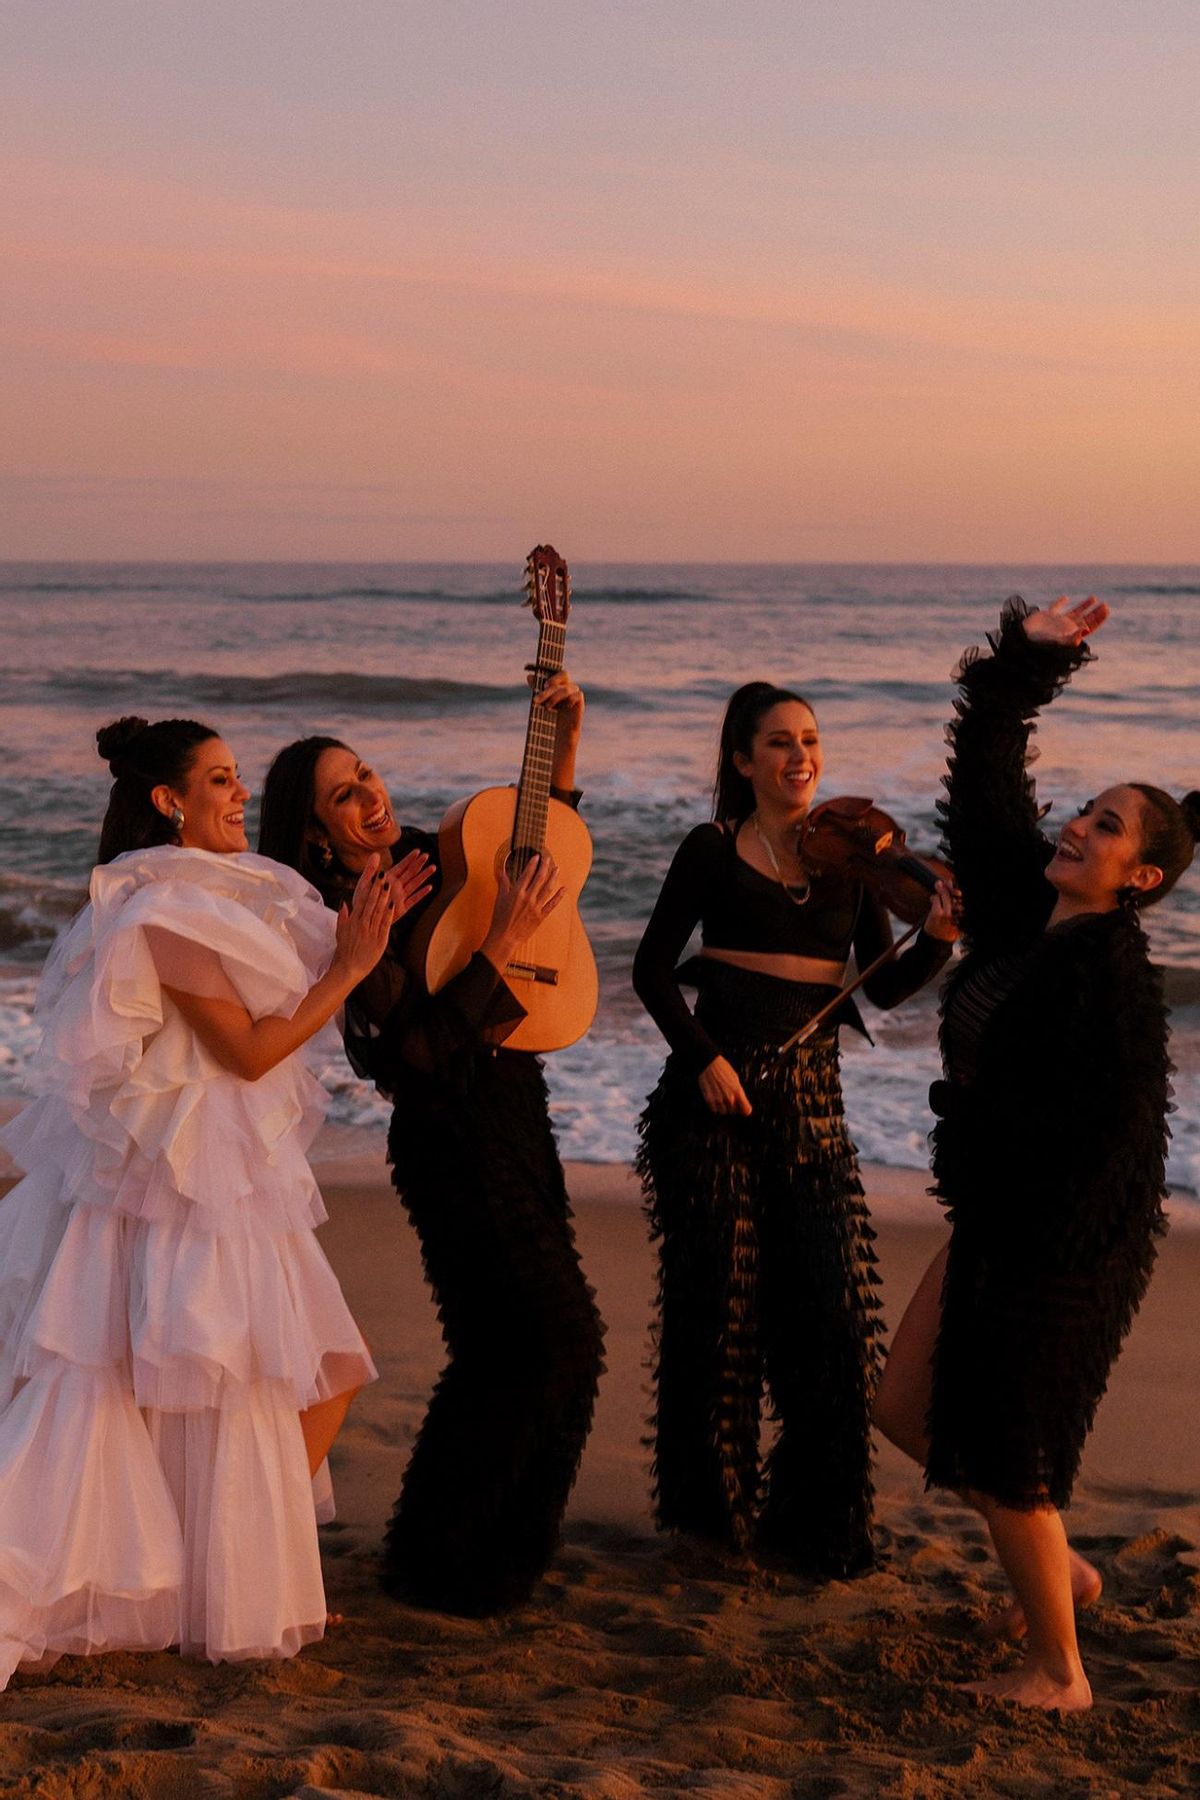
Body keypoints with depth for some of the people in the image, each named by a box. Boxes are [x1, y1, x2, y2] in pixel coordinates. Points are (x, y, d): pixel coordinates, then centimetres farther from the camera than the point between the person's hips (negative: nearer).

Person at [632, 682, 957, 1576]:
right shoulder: (714, 851, 1)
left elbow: (886, 986, 6)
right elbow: (653, 968, 1)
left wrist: (937, 939, -13)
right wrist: (704, 1059, -10)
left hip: (810, 1096, 3)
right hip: (718, 1094, -3)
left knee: (832, 1301, -2)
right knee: (718, 1296, 2)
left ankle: (816, 1518, 14)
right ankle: (716, 1503, 19)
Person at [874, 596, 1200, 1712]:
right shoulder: (1027, 908, 2)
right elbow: (984, 785, 9)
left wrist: (1035, 1264, -21)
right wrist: (1022, 661, 2)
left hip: (1064, 1243, -9)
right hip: (992, 1223, 9)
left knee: (1002, 1448, 3)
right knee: (905, 1408, 17)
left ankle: (1057, 1672, 21)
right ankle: (1057, 1567, 34)